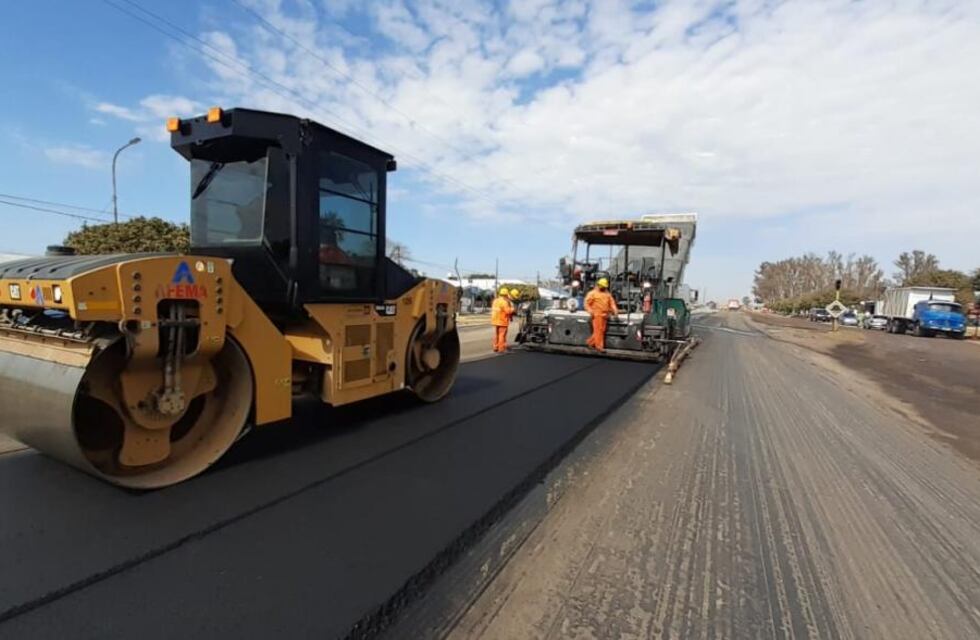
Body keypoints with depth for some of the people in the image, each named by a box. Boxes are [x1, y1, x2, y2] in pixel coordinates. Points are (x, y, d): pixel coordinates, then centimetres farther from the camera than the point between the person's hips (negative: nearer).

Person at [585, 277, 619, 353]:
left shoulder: (607, 294, 19)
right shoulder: (593, 293, 3)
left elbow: (612, 302, 14)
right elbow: (587, 303, -1)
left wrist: (615, 309, -4)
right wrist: (590, 311, -15)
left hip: (605, 315, 6)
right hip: (597, 315, -6)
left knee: (602, 330, 5)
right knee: (598, 330, -10)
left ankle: (590, 342, 20)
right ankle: (599, 346, -9)